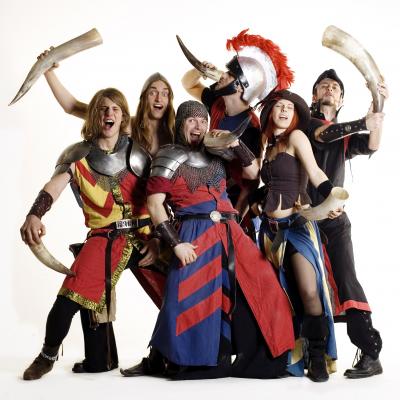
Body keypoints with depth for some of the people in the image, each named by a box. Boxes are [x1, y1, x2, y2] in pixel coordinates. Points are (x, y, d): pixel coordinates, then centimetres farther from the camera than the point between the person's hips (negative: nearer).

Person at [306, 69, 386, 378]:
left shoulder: (345, 135, 16)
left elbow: (371, 146, -5)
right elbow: (325, 134, -16)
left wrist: (379, 110, -15)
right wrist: (364, 123, -13)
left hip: (334, 217, 2)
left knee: (346, 281, -10)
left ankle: (371, 355, -14)